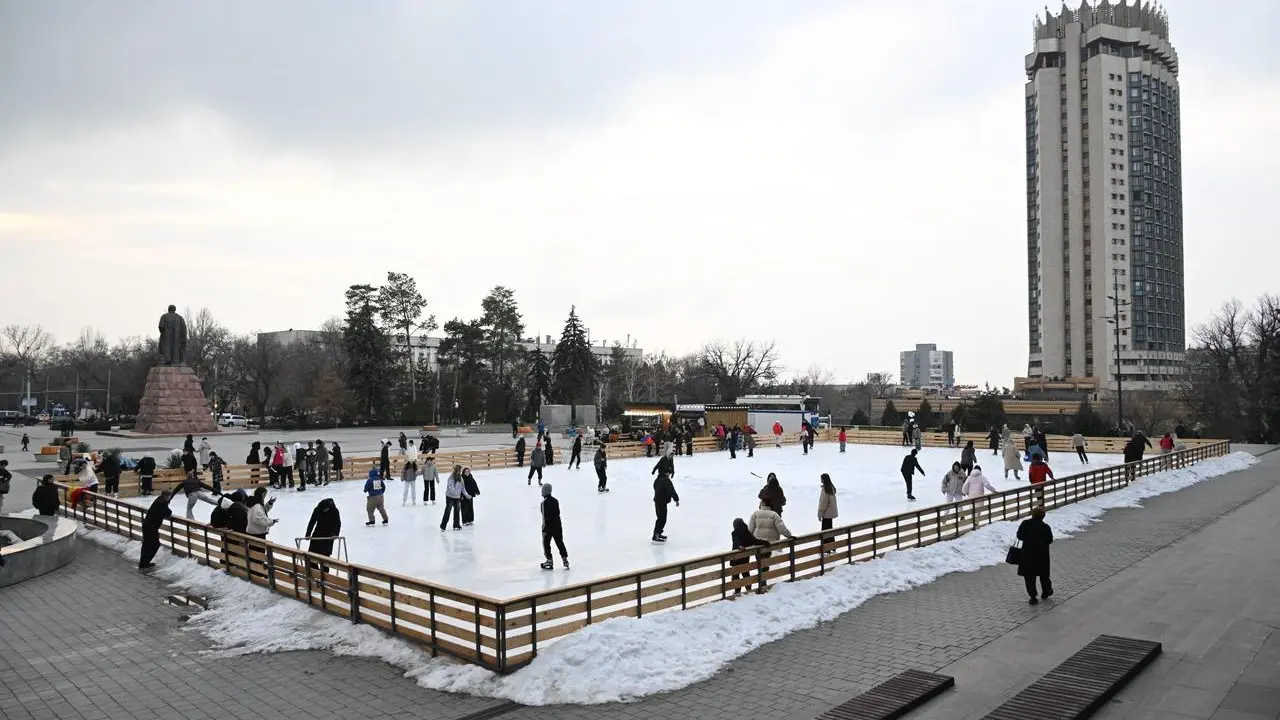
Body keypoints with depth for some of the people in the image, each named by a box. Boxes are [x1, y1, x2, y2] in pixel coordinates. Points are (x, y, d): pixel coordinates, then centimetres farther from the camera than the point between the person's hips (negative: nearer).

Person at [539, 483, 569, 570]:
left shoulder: (544, 502, -17)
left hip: (549, 526, -7)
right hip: (558, 525, 7)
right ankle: (565, 560, 10)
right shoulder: (555, 500, 7)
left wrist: (544, 529, -16)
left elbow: (545, 517, -19)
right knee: (560, 542, 12)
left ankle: (549, 561, 8)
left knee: (546, 543, 7)